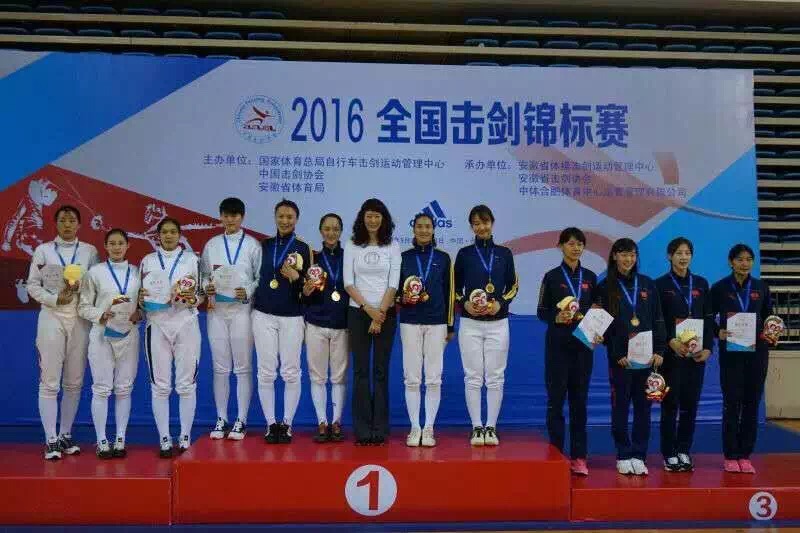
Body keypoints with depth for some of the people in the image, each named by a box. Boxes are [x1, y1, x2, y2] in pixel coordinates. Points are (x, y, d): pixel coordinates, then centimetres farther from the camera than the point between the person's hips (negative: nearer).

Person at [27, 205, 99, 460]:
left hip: (81, 320, 2)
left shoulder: (90, 251, 6)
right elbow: (32, 285, 2)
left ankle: (65, 435, 19)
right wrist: (55, 299, -11)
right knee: (49, 382, -3)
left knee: (74, 382, 7)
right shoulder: (43, 250, 4)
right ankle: (51, 440, 4)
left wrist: (80, 287, -15)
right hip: (52, 318, -1)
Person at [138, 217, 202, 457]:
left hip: (186, 325, -1)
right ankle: (164, 439, 11)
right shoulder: (148, 261, 10)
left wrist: (193, 299, -13)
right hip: (157, 325, 1)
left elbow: (201, 292, 8)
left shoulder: (191, 259, 7)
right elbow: (141, 294, 13)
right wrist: (140, 299, -9)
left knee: (186, 384, 1)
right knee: (160, 386, 2)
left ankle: (185, 437, 11)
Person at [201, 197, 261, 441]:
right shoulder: (212, 245, 10)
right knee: (220, 368, 7)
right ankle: (221, 420, 16)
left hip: (242, 309, -2)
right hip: (216, 309, 2)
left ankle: (241, 421, 9)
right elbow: (204, 274, 10)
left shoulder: (253, 245, 3)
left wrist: (248, 291, -15)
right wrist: (207, 287, -10)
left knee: (243, 367, 1)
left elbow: (261, 277, 1)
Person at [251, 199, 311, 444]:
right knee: (266, 372, 4)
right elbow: (257, 275, 14)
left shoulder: (303, 248, 0)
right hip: (263, 315, 2)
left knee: (291, 372, 2)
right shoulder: (265, 245, 7)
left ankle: (287, 424, 12)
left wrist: (295, 277, -18)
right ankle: (270, 424, 13)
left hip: (292, 317, -2)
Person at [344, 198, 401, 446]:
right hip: (358, 312, 0)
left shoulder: (392, 246, 4)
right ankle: (362, 429, 7)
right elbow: (348, 283, -2)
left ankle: (380, 429, 8)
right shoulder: (352, 246, 4)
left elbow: (393, 284, -2)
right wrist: (369, 309, -10)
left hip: (385, 313, 0)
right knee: (360, 370, 1)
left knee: (381, 370, 1)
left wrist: (380, 313, -10)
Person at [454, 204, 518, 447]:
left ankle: (491, 428, 10)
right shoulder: (464, 254, 5)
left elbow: (512, 286, 8)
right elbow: (456, 288, 8)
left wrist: (500, 303, -9)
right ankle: (476, 428, 8)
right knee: (473, 377, 1)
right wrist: (465, 303, -11)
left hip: (498, 323, 1)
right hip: (470, 323, 0)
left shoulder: (504, 253, 7)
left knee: (495, 377, 2)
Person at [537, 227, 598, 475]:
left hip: (583, 343, 3)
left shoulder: (590, 277, 9)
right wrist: (557, 318, -18)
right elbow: (541, 312, 1)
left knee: (579, 399, 5)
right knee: (556, 398, 0)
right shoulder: (552, 276, 1)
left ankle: (578, 456, 12)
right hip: (558, 343, -2)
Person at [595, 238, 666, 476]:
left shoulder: (647, 284, 10)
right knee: (620, 406, 2)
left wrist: (659, 351, -1)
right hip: (620, 357, -2)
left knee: (643, 406, 5)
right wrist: (616, 354, -10)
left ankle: (639, 456, 13)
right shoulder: (605, 287, 2)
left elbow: (658, 320, 9)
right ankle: (623, 456, 12)